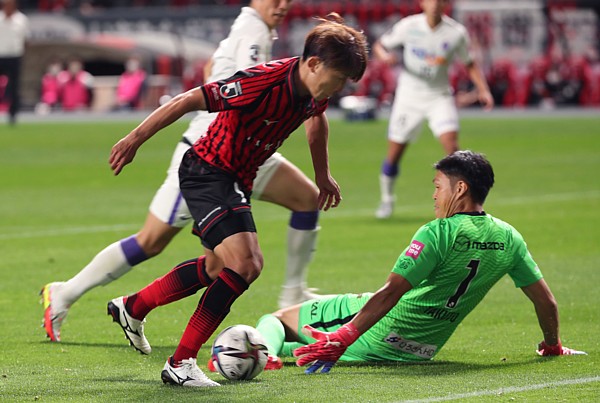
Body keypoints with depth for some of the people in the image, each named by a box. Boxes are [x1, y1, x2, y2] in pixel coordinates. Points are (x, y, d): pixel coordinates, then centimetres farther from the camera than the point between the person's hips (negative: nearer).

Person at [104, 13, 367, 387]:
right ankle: (181, 364, -16)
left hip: (237, 180, 10)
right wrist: (135, 139, -24)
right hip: (206, 171, -10)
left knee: (220, 266, 24)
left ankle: (132, 307, 45)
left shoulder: (313, 90, -6)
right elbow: (190, 100, -27)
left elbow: (317, 118, 20)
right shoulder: (264, 81, -31)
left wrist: (323, 174, 28)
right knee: (245, 265, -23)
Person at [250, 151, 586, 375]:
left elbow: (390, 294, -26)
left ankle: (266, 351, -27)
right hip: (421, 351, 7)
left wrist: (341, 341, -28)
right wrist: (553, 346, 26)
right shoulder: (508, 239, -1)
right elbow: (546, 300, 7)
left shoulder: (438, 233, -20)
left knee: (275, 319, 5)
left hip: (376, 338, -7)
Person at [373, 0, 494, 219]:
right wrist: (385, 56, -22)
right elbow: (379, 45, 2)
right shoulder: (408, 26, -10)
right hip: (409, 96, 0)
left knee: (451, 146, -19)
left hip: (439, 97, 0)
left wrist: (483, 90, -9)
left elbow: (469, 64, 5)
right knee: (394, 155, 3)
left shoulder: (457, 33, -10)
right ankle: (387, 199, 28)